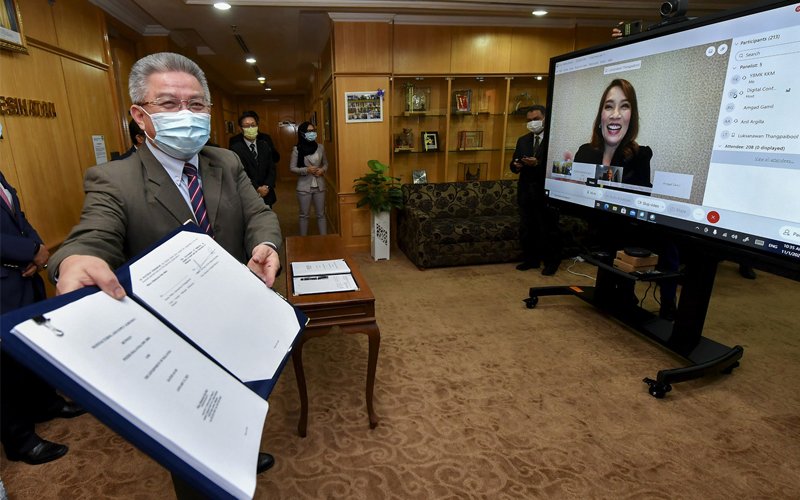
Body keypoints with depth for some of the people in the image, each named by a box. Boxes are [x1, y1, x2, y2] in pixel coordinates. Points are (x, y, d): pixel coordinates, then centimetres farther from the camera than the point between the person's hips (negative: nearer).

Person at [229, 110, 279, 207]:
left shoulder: (265, 145, 8)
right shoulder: (235, 148, -8)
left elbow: (272, 168, 5)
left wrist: (267, 186, -10)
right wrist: (257, 189, -18)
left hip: (266, 195, 4)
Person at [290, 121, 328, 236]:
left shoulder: (320, 147, 2)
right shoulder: (297, 149, -7)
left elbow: (325, 163, 13)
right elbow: (292, 167, -5)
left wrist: (323, 170, -9)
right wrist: (306, 170, -19)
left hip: (319, 185, 3)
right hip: (304, 186, -2)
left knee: (321, 214, 9)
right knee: (304, 215, 7)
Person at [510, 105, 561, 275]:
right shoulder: (522, 140, 13)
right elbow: (513, 164, 11)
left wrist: (538, 164, -28)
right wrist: (516, 165, -12)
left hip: (546, 193, -6)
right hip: (526, 192, 6)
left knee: (548, 230, 5)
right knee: (526, 229, 12)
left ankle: (552, 262, 19)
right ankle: (531, 259, 26)